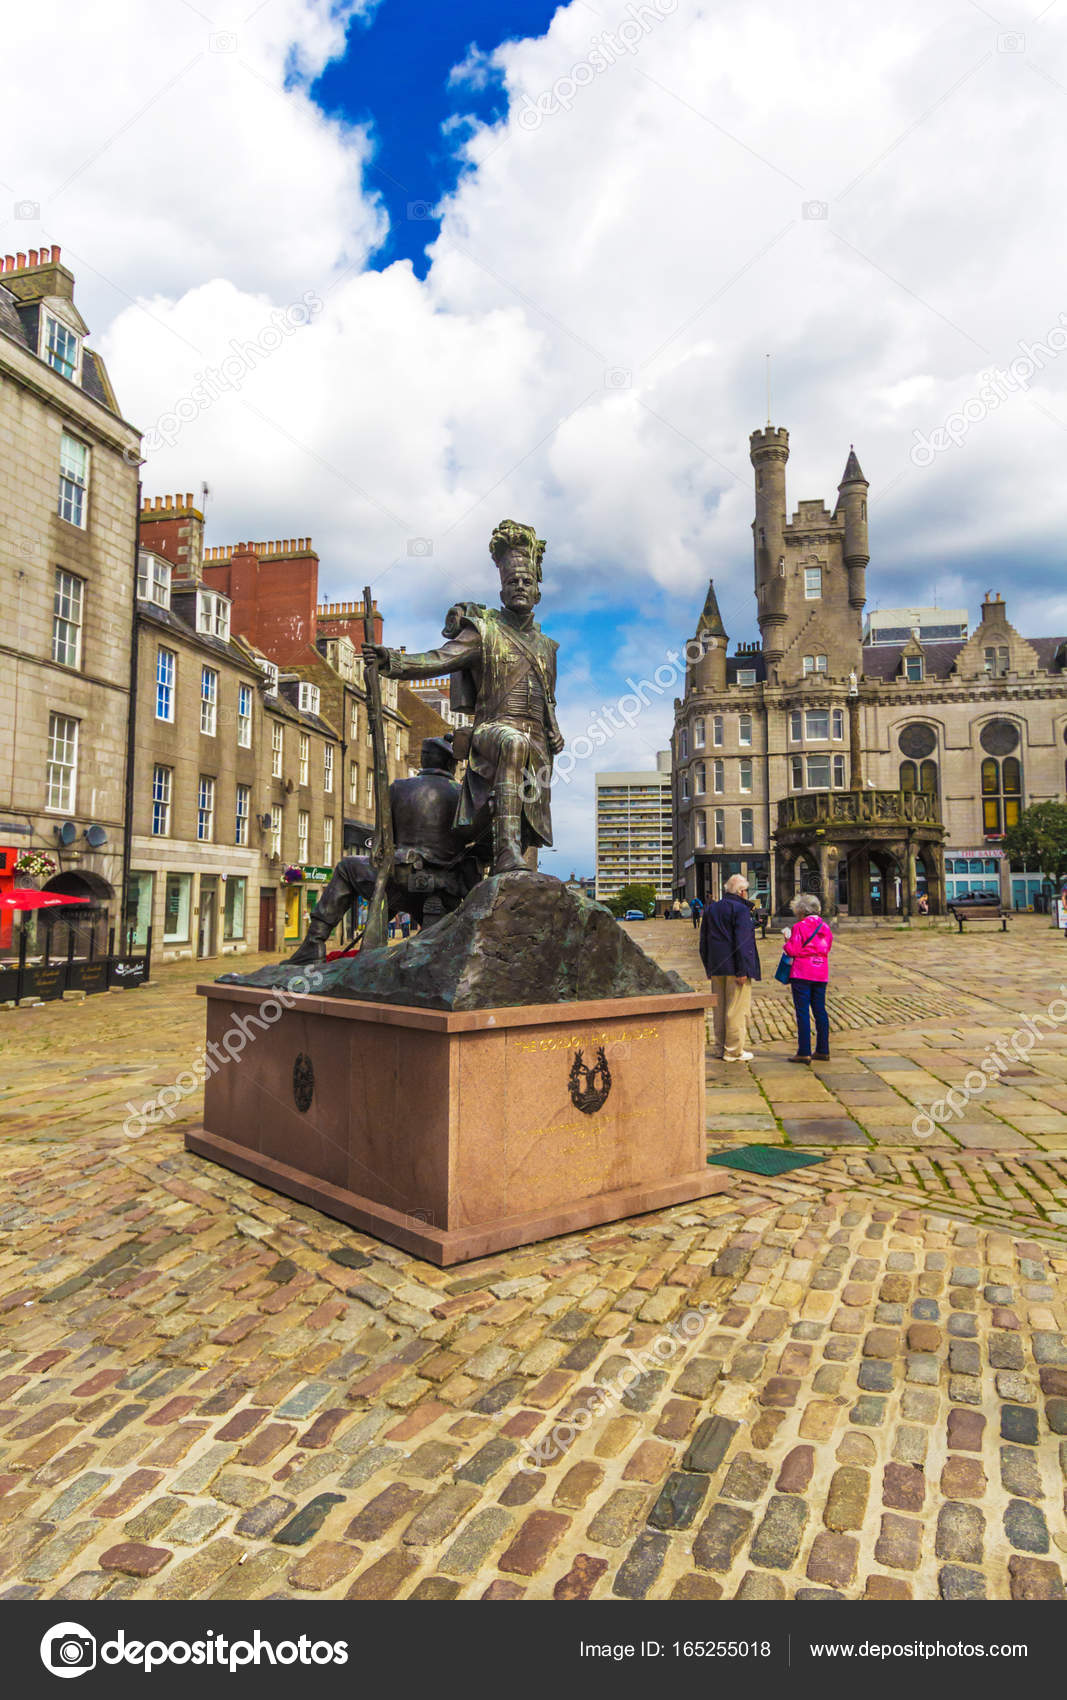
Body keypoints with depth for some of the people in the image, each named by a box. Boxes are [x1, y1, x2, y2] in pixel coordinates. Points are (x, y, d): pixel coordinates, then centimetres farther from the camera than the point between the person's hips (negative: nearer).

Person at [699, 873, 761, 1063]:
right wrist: (743, 970, -16)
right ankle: (734, 1051, 1)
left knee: (719, 1007, 14)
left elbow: (704, 941, 16)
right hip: (734, 967, -7)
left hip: (717, 968, 7)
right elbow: (742, 942, -17)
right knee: (737, 1009, -1)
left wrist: (709, 968, 20)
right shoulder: (740, 909, -10)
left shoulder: (710, 909, 13)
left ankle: (720, 1047, 21)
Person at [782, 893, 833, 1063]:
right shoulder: (825, 928, 10)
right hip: (821, 974, 6)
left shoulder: (799, 927, -10)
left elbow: (793, 951, -14)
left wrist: (787, 939, 5)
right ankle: (823, 1050, 15)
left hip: (802, 974, -6)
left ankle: (804, 1052, -5)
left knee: (802, 1012, -4)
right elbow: (827, 948, 17)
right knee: (820, 1011, 11)